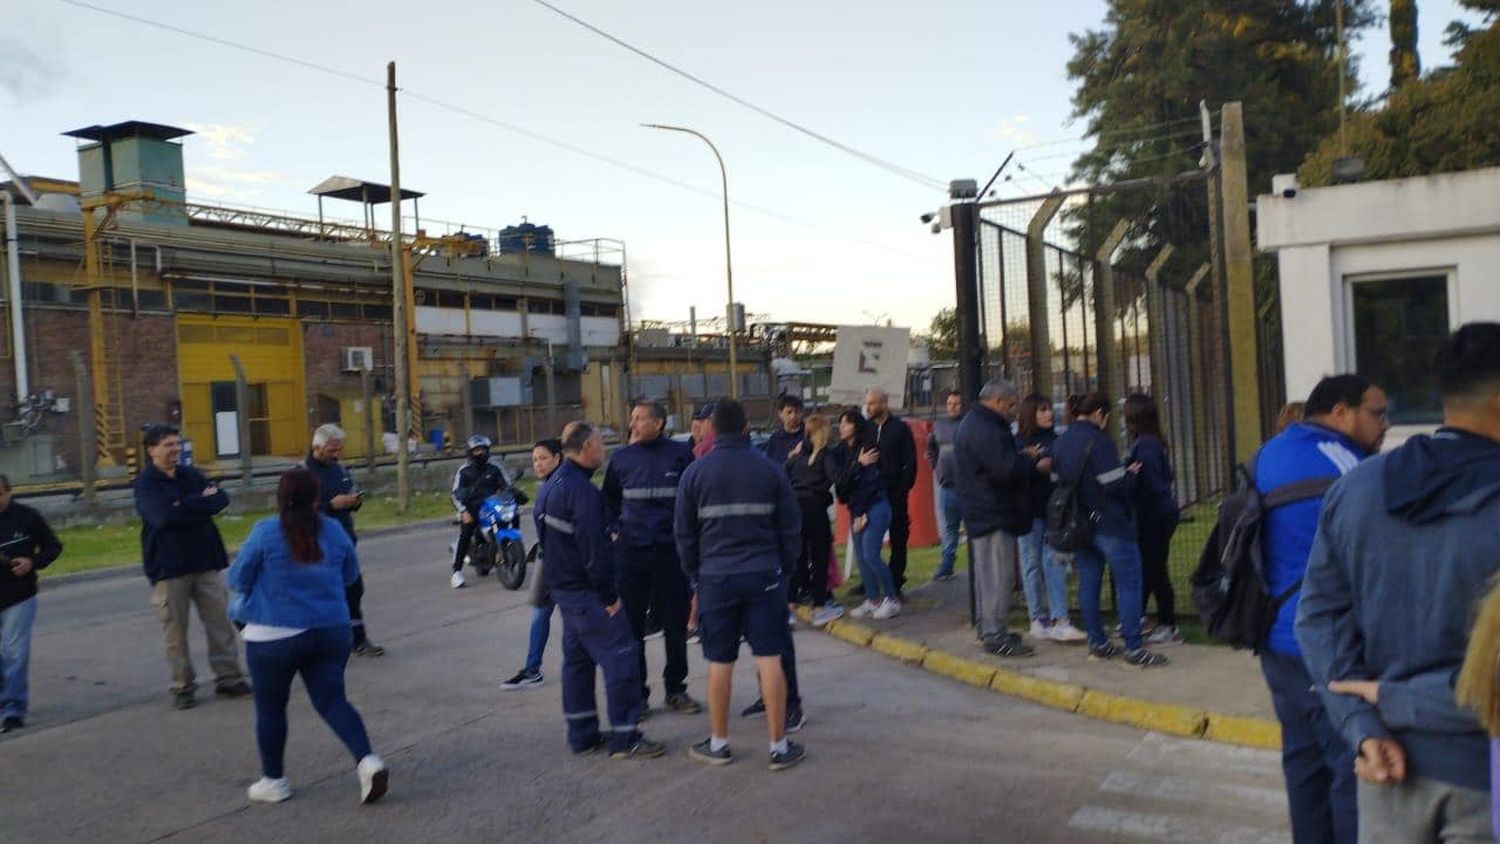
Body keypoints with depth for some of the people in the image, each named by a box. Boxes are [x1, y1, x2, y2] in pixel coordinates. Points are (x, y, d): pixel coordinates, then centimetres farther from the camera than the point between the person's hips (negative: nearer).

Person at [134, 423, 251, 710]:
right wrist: (201, 502, -12)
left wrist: (187, 506, -17)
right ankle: (183, 687, 15)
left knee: (221, 621, 5)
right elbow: (164, 515, -23)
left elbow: (221, 500, -4)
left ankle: (228, 678, 15)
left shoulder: (192, 476, 10)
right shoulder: (146, 484, -5)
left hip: (205, 560, 4)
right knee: (176, 629, 2)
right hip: (169, 567, -4)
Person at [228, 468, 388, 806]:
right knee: (332, 700, 9)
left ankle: (273, 780, 24)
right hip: (332, 632, 3)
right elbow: (350, 575, 13)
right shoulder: (335, 531, 0)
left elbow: (237, 579, -4)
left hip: (275, 636, -3)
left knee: (270, 706, 14)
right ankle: (368, 760, -9)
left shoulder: (265, 533, -12)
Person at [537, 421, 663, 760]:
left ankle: (583, 735, 23)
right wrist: (609, 595, -16)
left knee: (577, 659, 16)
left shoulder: (550, 487, 12)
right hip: (588, 592, -10)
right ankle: (625, 738, -2)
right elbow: (594, 547, -24)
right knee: (620, 656, -5)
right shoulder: (582, 490, -21)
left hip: (563, 588, 10)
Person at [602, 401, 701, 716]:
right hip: (630, 551, 2)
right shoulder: (622, 458, 5)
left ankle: (676, 689, 22)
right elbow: (608, 498, 20)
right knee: (631, 625, 5)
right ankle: (636, 692, 16)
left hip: (671, 551, -1)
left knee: (675, 624, 7)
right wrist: (615, 529, 9)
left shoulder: (680, 454, -3)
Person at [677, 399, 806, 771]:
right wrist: (785, 568, 14)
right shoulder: (770, 469, -1)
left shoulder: (695, 473, -2)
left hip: (716, 578, 0)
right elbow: (791, 527, 3)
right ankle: (779, 746, 9)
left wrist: (695, 573, 15)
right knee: (770, 659, 4)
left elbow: (684, 532, 4)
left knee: (720, 663, 9)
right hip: (764, 576, 0)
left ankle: (719, 743, 21)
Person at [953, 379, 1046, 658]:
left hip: (983, 512, 11)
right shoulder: (985, 429, -19)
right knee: (998, 575, -8)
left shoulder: (973, 424, 17)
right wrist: (1035, 464, -10)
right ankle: (995, 637, -4)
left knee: (987, 573, 17)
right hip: (994, 514, -11)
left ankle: (989, 630, 26)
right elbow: (1005, 469, -26)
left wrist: (1023, 458, 8)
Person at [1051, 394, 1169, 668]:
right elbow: (1114, 484, -21)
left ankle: (1097, 643, 17)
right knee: (1129, 584, -2)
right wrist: (1131, 473, -1)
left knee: (1088, 583, 11)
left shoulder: (1061, 442, 10)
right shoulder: (1098, 441, -16)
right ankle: (1134, 649, -3)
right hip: (1110, 524, -8)